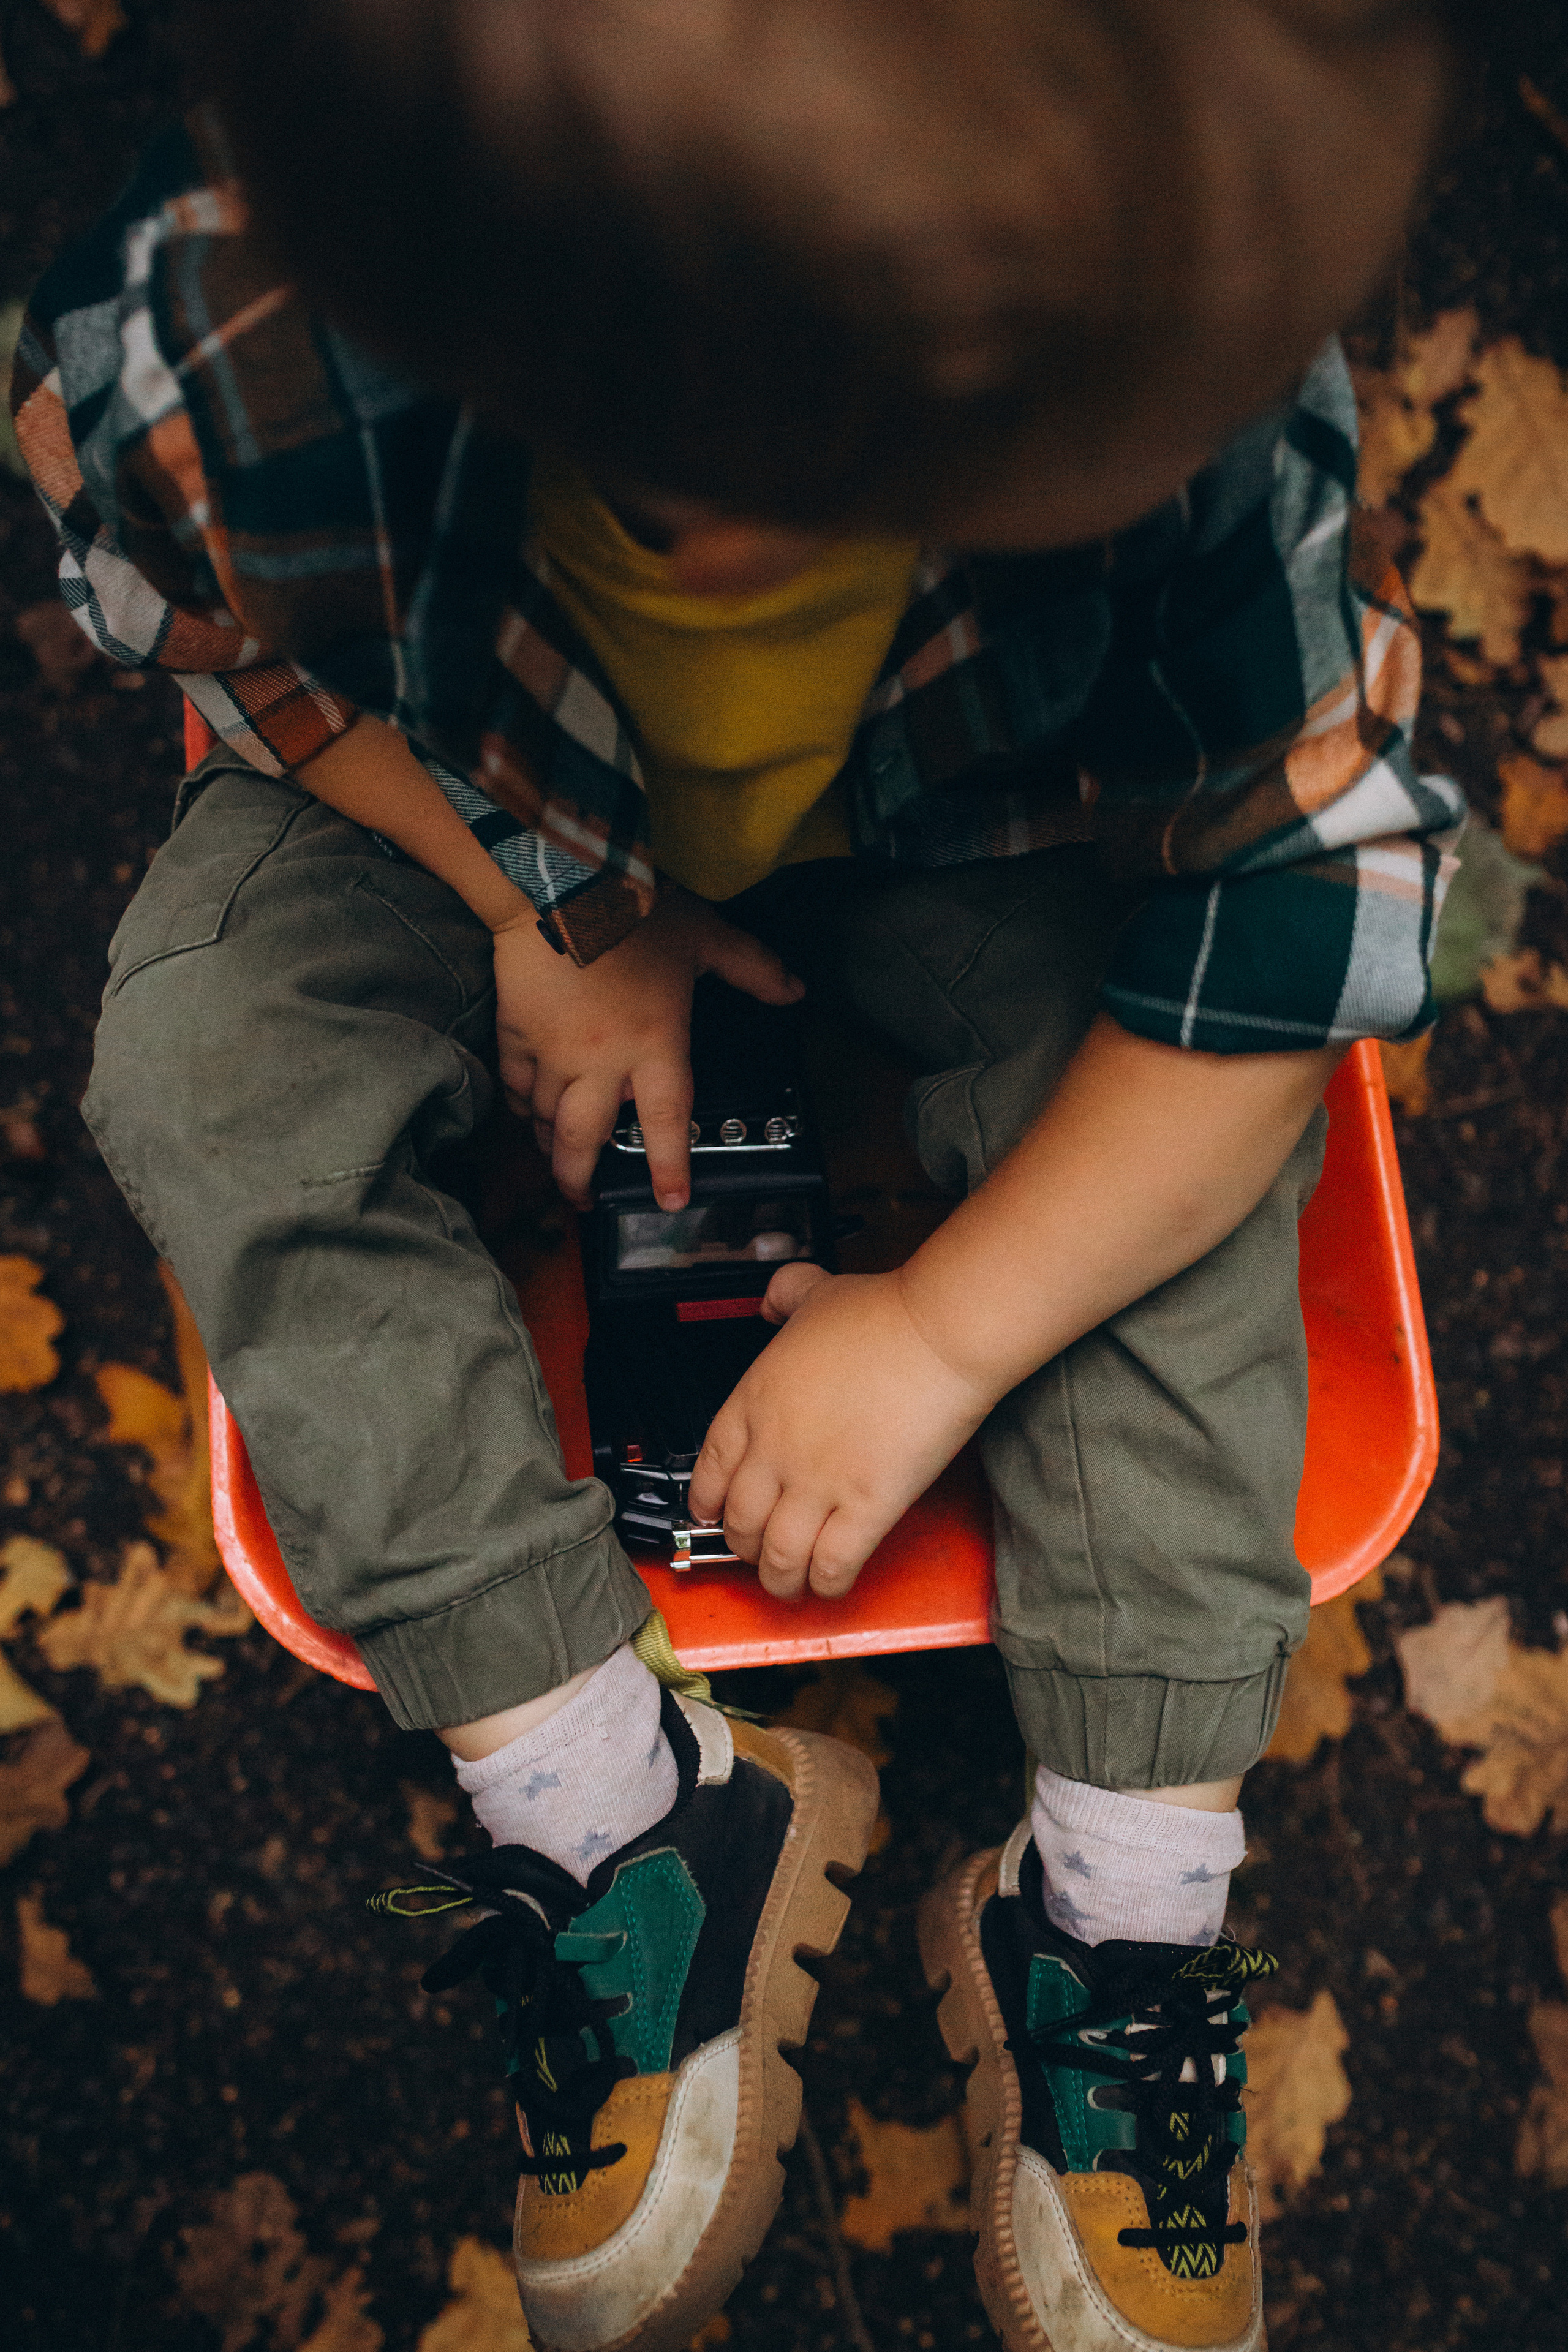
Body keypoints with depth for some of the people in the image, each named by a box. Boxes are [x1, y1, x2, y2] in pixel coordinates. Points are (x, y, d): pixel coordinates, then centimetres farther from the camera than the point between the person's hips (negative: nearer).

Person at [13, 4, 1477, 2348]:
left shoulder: (1195, 377, -39)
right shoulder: (221, 376, -39)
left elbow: (1298, 928, -27)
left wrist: (948, 1329, -24)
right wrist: (537, 907, -17)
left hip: (971, 831, 0)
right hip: (474, 802, 1)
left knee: (1192, 1069, -24)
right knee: (207, 1055, -21)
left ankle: (1128, 1896, -10)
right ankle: (619, 1811, -13)